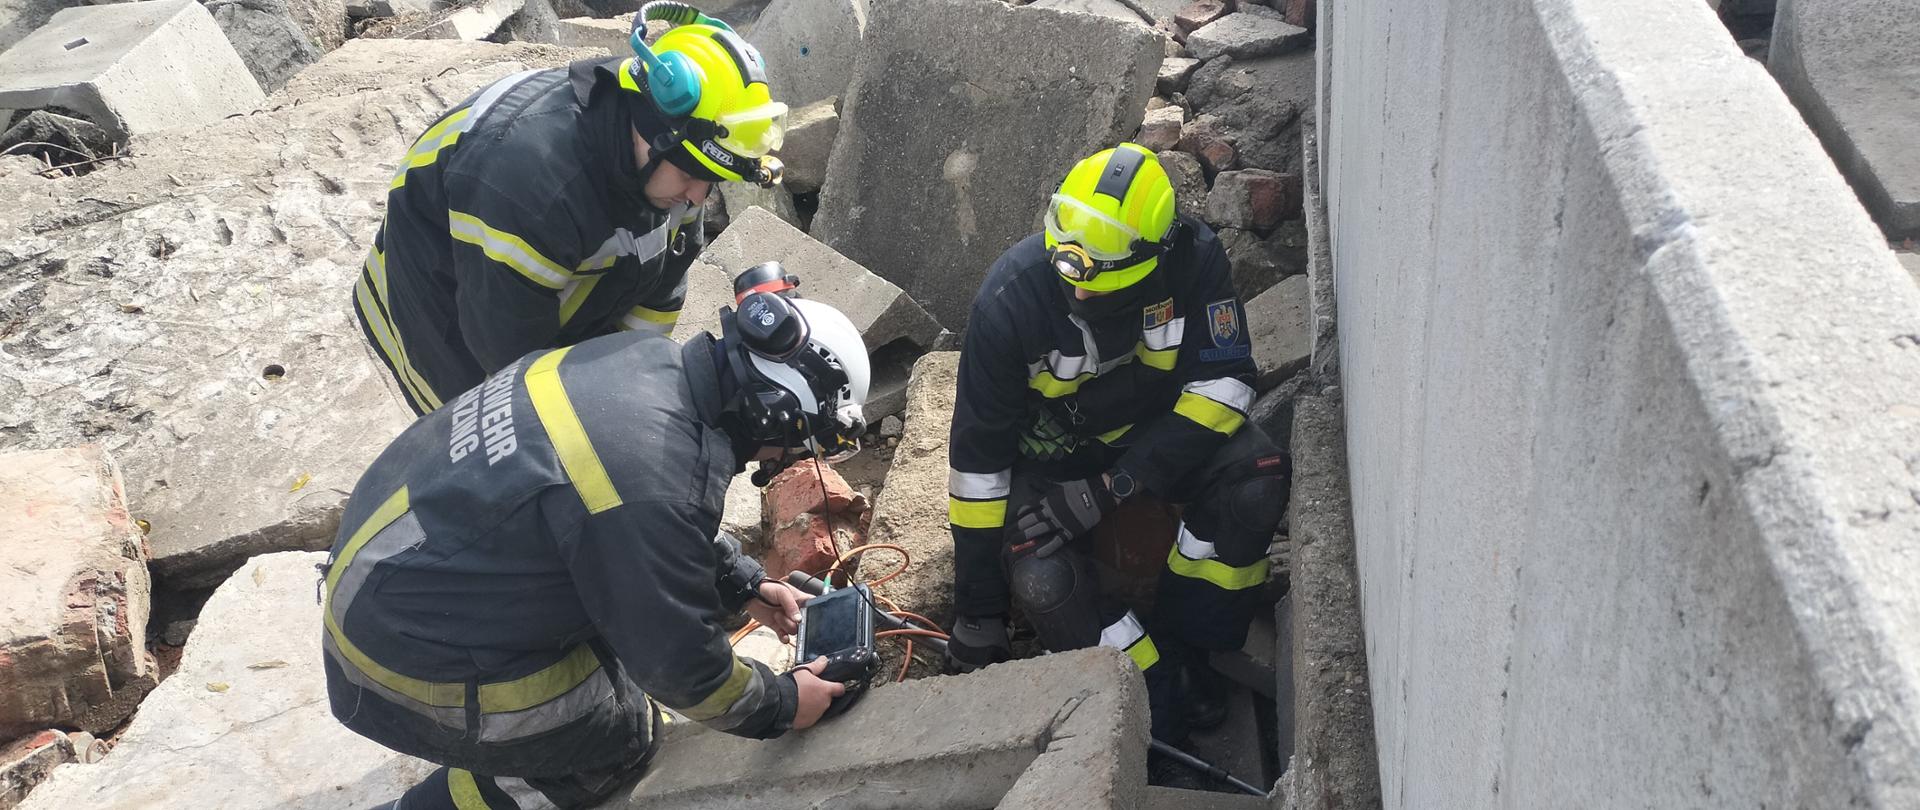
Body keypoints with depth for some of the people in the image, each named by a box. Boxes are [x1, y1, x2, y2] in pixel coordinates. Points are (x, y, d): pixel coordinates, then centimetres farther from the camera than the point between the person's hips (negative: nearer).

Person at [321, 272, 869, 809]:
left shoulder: (649, 357, -8)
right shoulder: (654, 495, -33)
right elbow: (679, 662, -17)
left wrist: (745, 585, 18)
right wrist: (780, 706, -1)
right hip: (413, 648, -8)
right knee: (619, 739, 9)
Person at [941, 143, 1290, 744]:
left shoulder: (1192, 259, -24)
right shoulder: (1011, 299, -28)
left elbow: (1224, 381, -22)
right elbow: (978, 456, -23)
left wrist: (1111, 488, -33)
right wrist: (977, 619, -19)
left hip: (1157, 425, 2)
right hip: (1050, 446, -2)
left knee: (1254, 482, -27)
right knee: (1042, 580, -30)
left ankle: (1182, 647, -9)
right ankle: (1160, 694, -9)